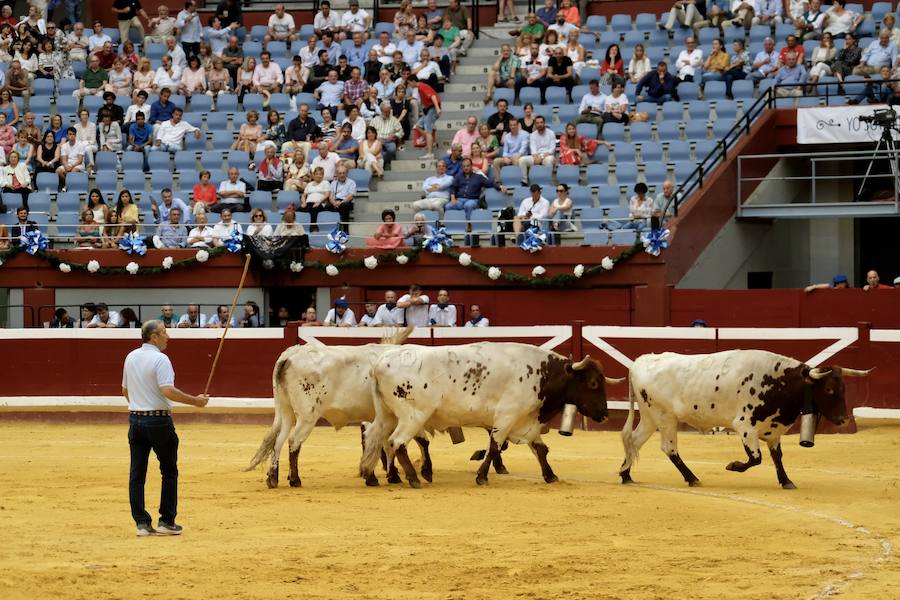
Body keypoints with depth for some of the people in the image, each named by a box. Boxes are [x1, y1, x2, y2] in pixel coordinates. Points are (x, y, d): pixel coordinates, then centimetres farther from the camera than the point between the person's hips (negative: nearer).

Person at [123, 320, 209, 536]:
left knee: (137, 473, 5)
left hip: (135, 420, 6)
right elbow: (168, 391, -23)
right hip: (159, 420, -6)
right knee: (169, 471, 6)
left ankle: (141, 522, 3)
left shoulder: (131, 357, 10)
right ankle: (166, 521, 6)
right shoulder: (160, 359, -13)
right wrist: (195, 401, -16)